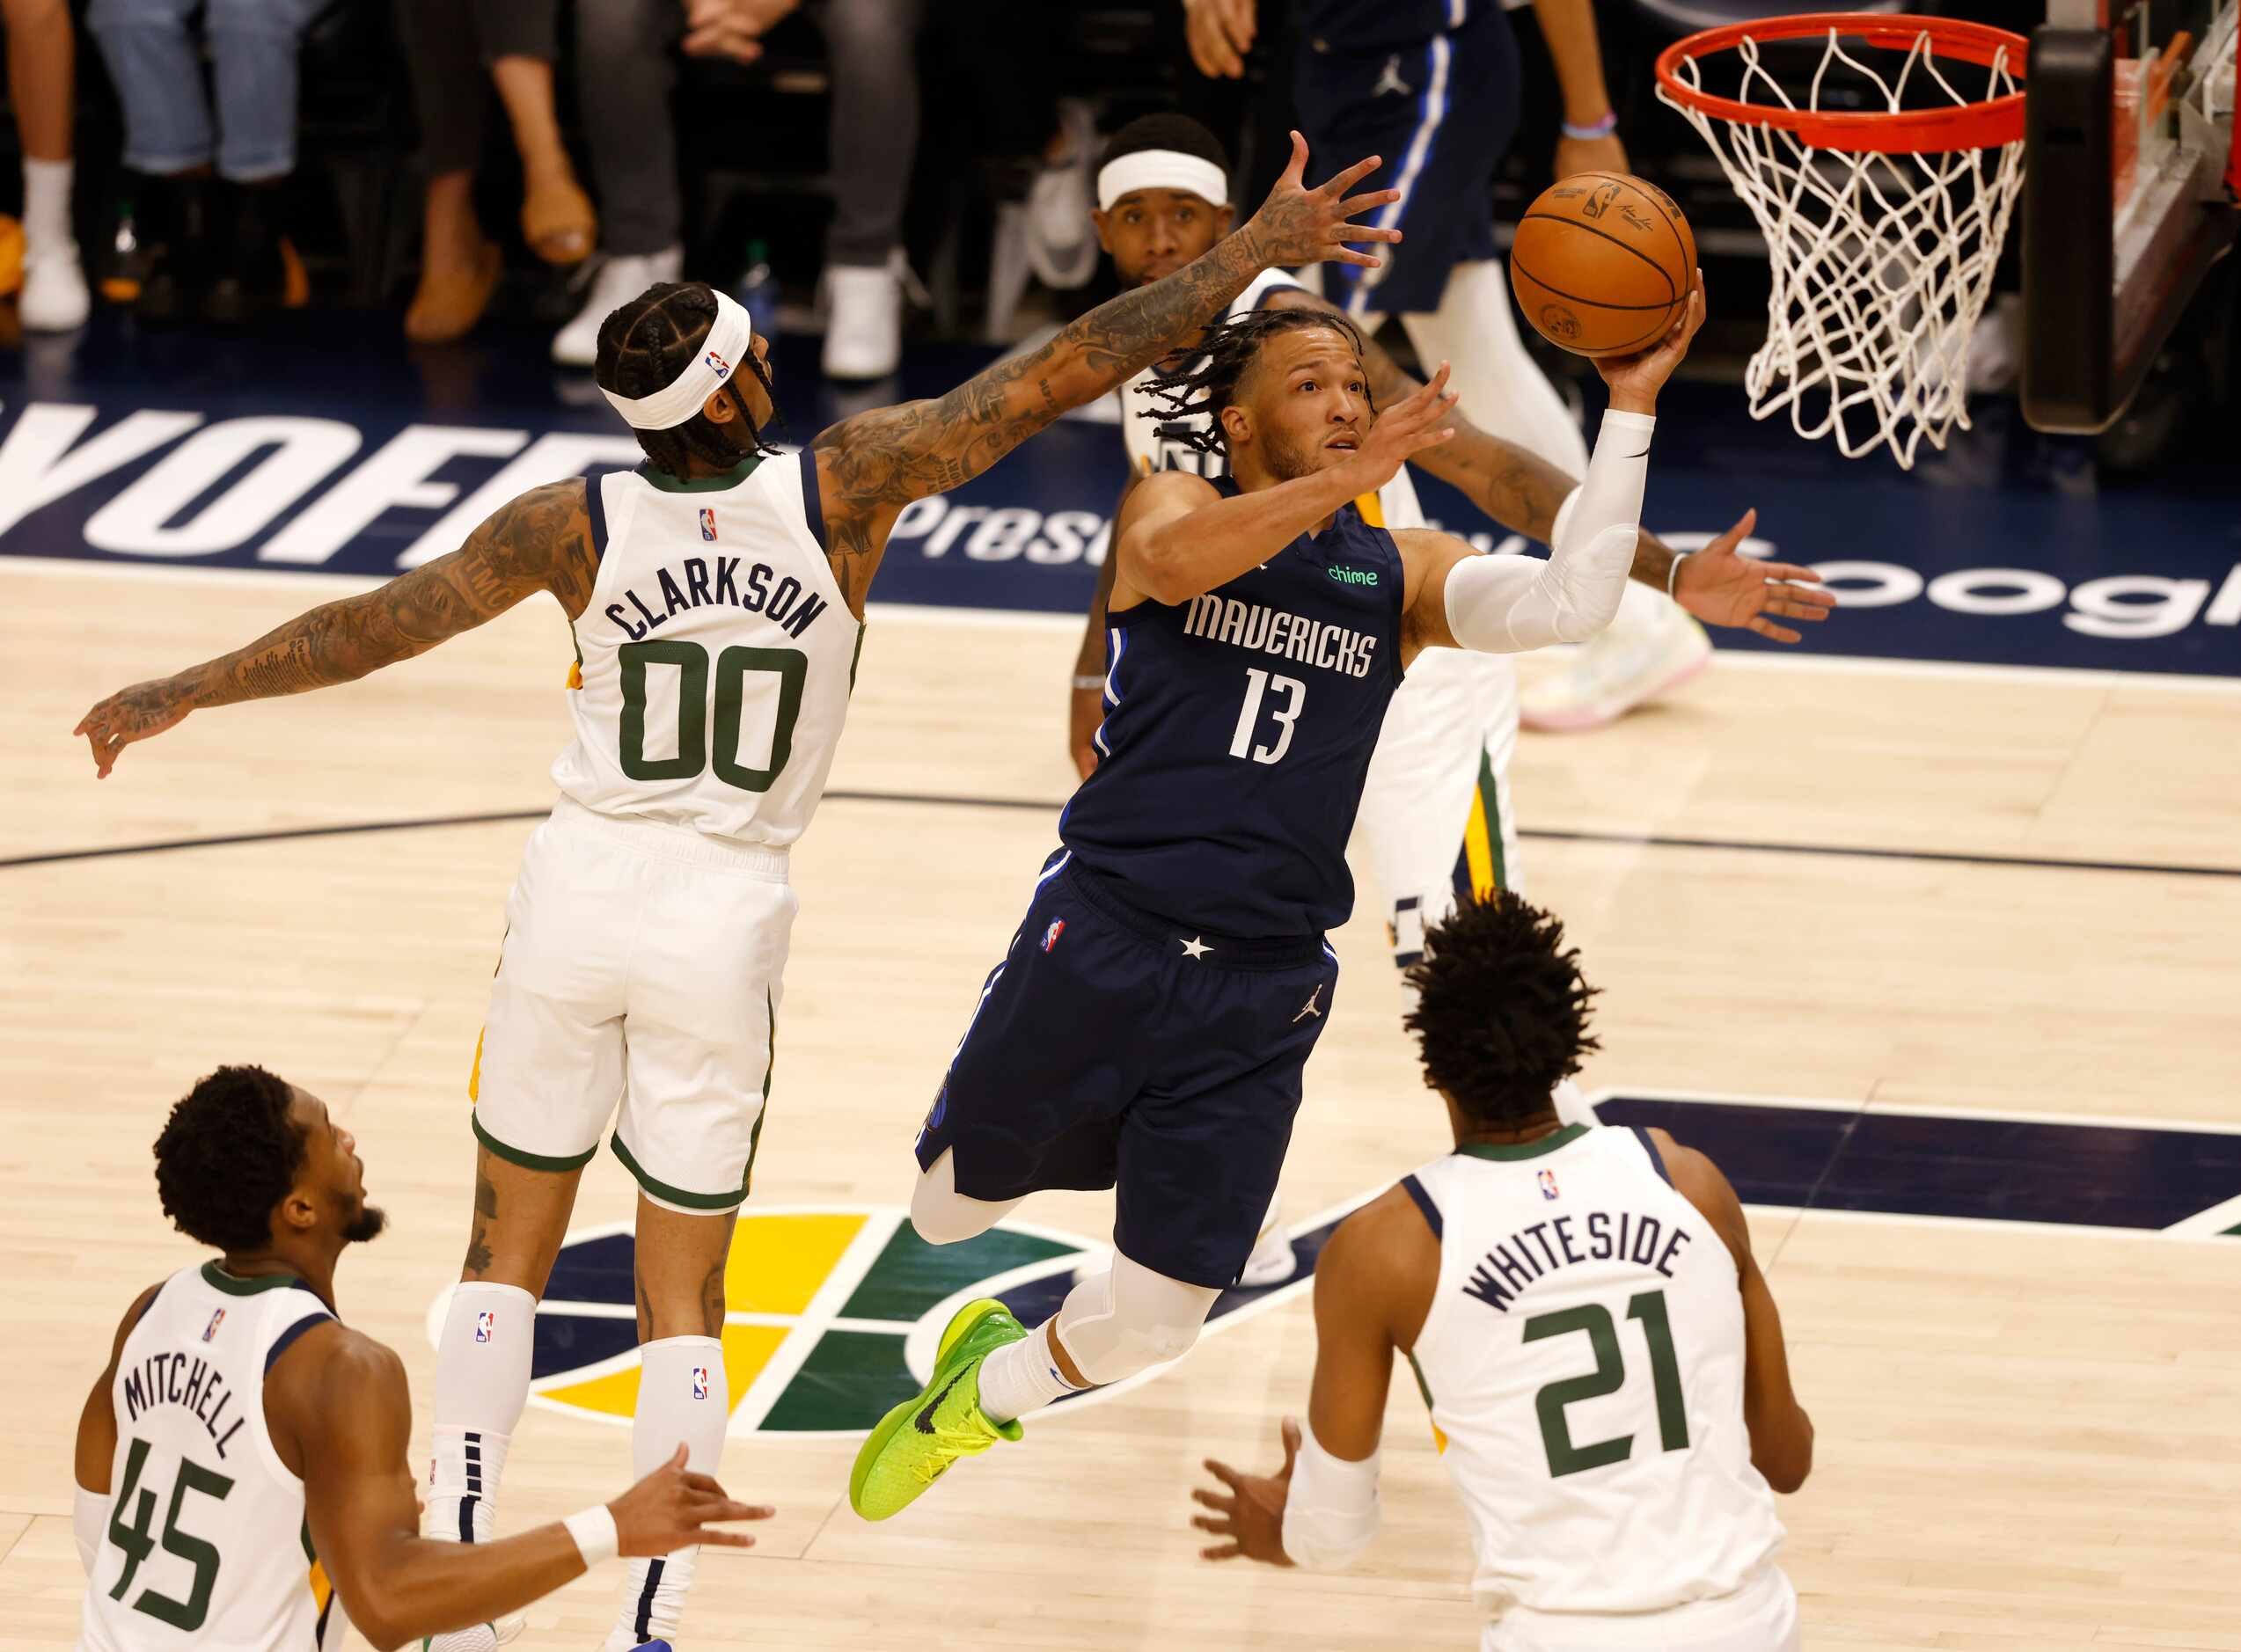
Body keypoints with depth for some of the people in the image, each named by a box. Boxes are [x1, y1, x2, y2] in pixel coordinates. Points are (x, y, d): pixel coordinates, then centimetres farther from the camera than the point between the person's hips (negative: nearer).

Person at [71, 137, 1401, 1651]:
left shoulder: (577, 526, -7)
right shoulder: (843, 487, -11)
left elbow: (374, 628, 0)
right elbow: (1061, 375, -10)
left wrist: (184, 695, 13)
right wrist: (1254, 253, -5)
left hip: (581, 890, 1)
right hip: (728, 916, -1)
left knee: (509, 1250, 15)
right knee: (683, 1299, 7)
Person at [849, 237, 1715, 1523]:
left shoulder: (1403, 571, 9)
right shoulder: (1175, 504, 2)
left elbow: (1568, 604, -8)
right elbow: (1168, 559, -24)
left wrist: (1632, 410, -13)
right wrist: (1345, 480, -34)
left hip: (1262, 989, 2)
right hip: (1100, 939, -2)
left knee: (1158, 1320, 3)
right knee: (952, 1211, 12)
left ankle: (980, 1395, 34)